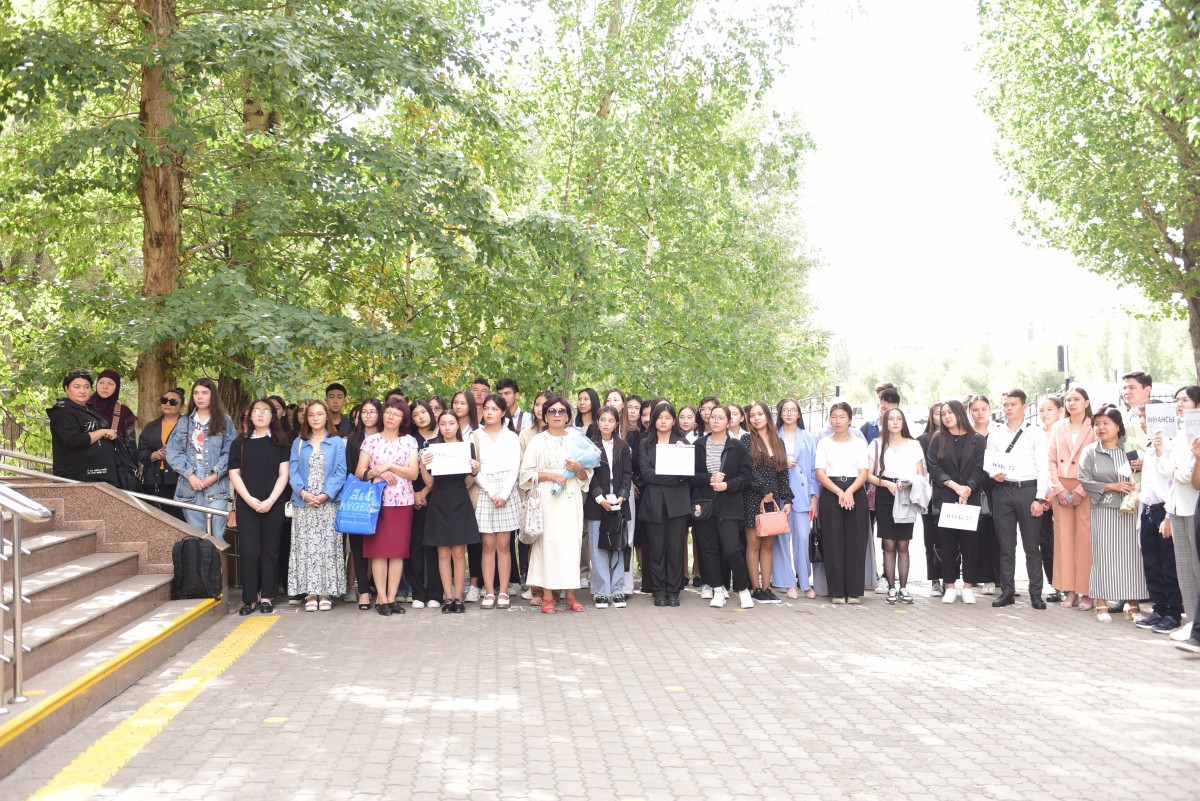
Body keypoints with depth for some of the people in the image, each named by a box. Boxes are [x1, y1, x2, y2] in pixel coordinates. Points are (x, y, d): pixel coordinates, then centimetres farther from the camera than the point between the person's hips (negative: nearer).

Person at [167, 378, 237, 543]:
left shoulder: (225, 421, 6)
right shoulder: (184, 423, 13)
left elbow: (230, 453, -2)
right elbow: (173, 452, 3)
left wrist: (215, 476, -12)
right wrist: (190, 475, -9)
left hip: (216, 486, -2)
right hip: (190, 486, 2)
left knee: (217, 535, -7)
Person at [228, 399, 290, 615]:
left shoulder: (280, 442, 6)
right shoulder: (240, 442, 8)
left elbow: (283, 475, 1)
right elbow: (234, 474, 3)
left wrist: (270, 500, -11)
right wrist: (250, 499, -9)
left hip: (273, 505, 0)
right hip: (247, 504, 0)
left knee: (270, 550, 3)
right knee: (249, 550, -3)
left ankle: (267, 597, 9)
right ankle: (249, 598, 3)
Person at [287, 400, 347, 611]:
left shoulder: (337, 443, 5)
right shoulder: (298, 443, 11)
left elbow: (340, 472, -2)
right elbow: (293, 471, 4)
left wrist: (325, 495, -13)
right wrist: (303, 493, -13)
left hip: (328, 504, -2)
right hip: (303, 505, 2)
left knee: (327, 547, -2)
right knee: (306, 548, 0)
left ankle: (325, 593, 2)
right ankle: (310, 593, 3)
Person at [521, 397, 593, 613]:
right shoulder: (538, 440, 6)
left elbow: (587, 476, 12)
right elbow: (526, 472, -1)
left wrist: (579, 469, -10)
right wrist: (551, 475, -12)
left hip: (570, 500, 2)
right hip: (546, 498, -2)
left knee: (571, 540, -2)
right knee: (547, 540, -6)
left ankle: (570, 593, 4)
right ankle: (547, 595, -2)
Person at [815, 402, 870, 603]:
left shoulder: (859, 443, 8)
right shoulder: (824, 443, 8)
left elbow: (863, 473, 1)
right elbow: (820, 474, 0)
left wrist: (849, 492, -16)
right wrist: (839, 492, -14)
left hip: (856, 494, 0)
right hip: (830, 495, 0)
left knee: (856, 542, -2)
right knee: (833, 543, -2)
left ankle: (854, 591, 4)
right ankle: (837, 591, 4)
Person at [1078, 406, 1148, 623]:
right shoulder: (1090, 452, 4)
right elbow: (1084, 481, -2)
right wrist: (1112, 486, -12)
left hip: (1131, 510, 1)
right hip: (1104, 510, -1)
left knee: (1132, 555, 2)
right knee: (1104, 555, -1)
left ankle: (1133, 603, 9)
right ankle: (1102, 604, 4)